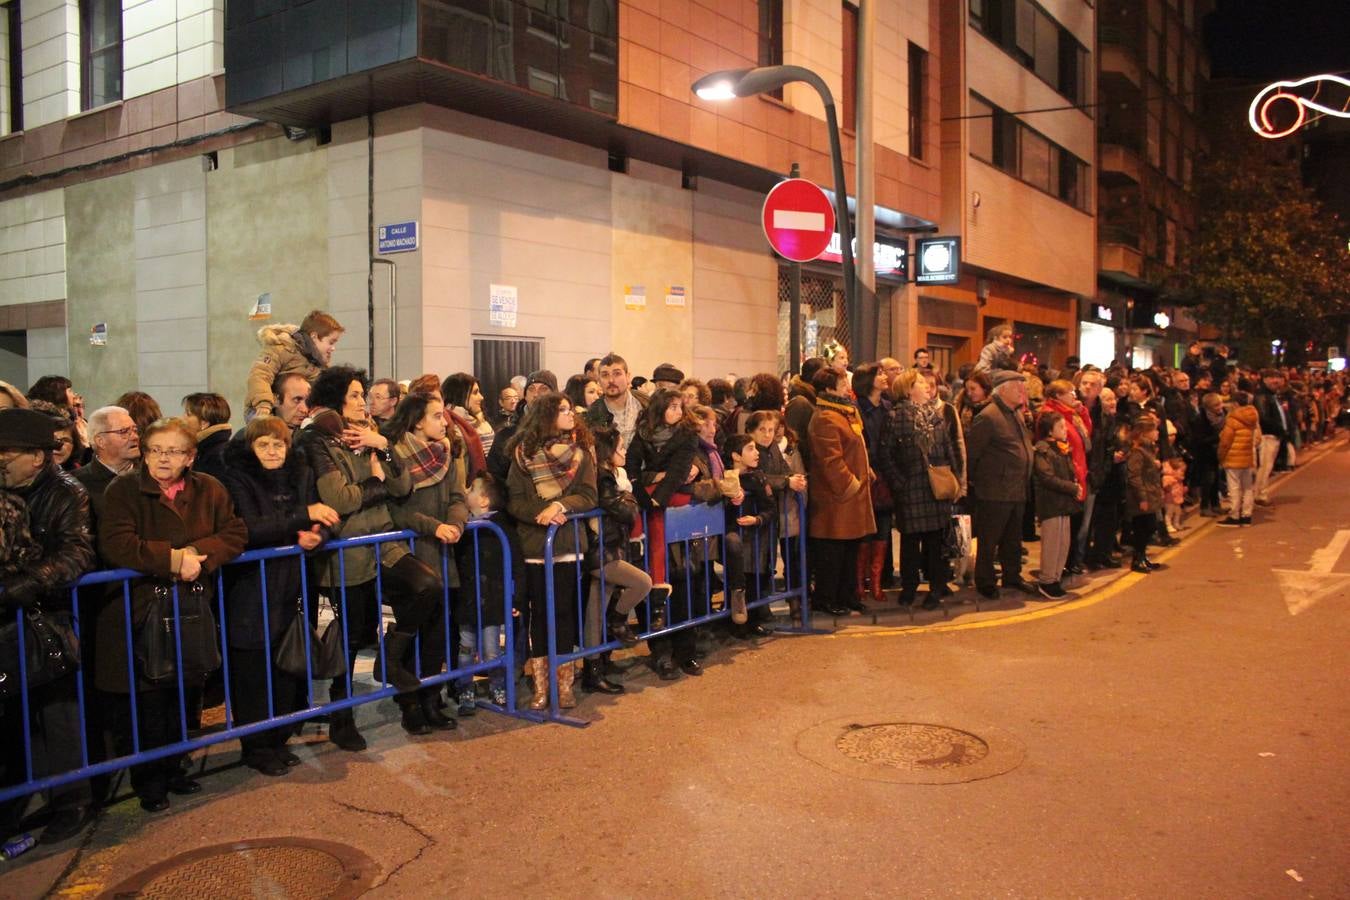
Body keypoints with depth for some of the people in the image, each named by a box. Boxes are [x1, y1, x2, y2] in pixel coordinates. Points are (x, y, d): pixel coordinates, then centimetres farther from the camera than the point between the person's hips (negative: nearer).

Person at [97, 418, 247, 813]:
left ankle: (171, 768, 32)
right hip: (139, 613, -3)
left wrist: (197, 552, -19)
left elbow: (236, 534, -2)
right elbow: (115, 544, -19)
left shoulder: (209, 489, 5)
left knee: (179, 698, 14)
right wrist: (173, 558, -23)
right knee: (143, 702, 2)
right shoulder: (123, 489, -6)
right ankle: (148, 781, 19)